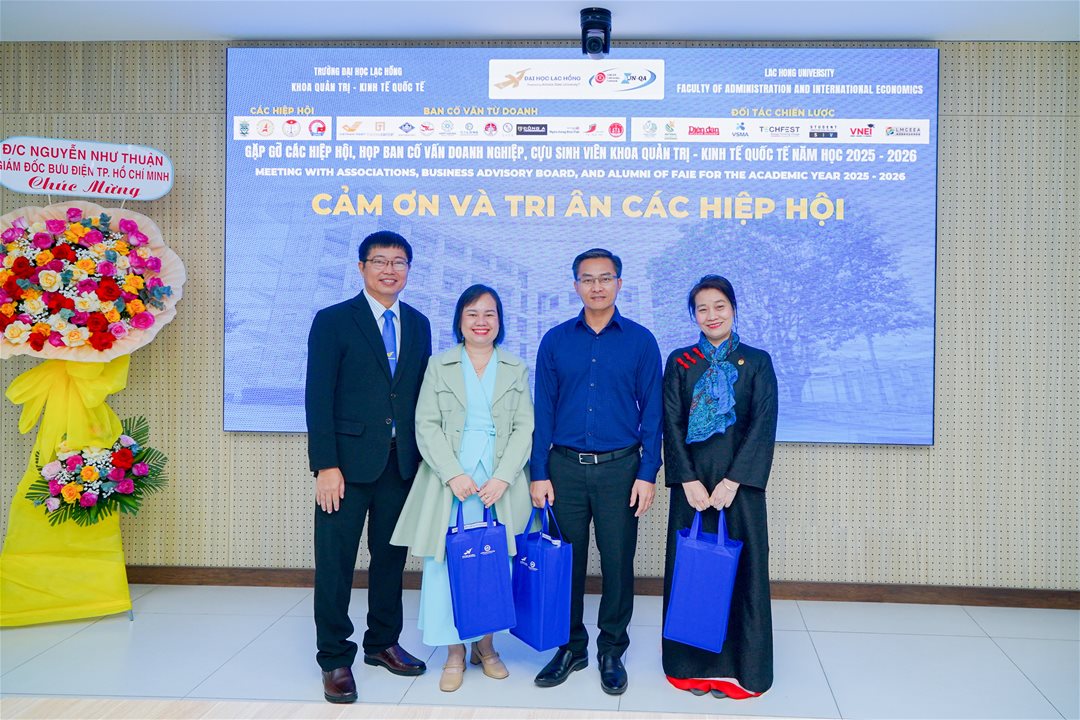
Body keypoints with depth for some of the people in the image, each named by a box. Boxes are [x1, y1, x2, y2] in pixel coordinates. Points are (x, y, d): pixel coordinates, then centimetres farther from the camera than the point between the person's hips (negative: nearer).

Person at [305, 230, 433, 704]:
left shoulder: (418, 325, 11)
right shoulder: (333, 321, -3)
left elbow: (420, 394, 12)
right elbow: (318, 398, -8)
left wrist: (422, 456, 7)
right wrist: (325, 465, -14)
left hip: (402, 464, 5)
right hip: (348, 464, -4)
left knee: (391, 557, 14)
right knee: (335, 562, 3)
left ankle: (383, 643, 31)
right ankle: (335, 658, 18)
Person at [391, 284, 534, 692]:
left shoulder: (516, 370, 10)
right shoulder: (439, 366, 7)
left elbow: (524, 429, 4)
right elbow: (426, 425, 0)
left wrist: (502, 478, -10)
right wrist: (453, 475, -12)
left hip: (499, 483, 1)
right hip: (449, 481, -1)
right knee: (447, 563, 0)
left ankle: (484, 645, 21)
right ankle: (455, 652, 15)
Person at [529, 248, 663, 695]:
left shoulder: (640, 341, 1)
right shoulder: (555, 340, 5)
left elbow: (651, 411, 1)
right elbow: (543, 410, 4)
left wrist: (647, 474, -6)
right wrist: (539, 473, -1)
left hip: (619, 468, -1)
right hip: (565, 467, 1)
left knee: (617, 562, 5)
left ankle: (612, 651, 23)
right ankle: (571, 646, 25)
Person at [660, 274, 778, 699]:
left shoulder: (757, 361, 4)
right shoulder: (680, 361, 7)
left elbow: (763, 425, -4)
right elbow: (671, 424, 1)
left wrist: (733, 481, -13)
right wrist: (688, 480, -10)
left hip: (740, 480, -1)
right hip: (691, 479, 1)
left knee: (741, 566, 3)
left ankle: (737, 665, 17)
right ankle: (693, 664, 18)